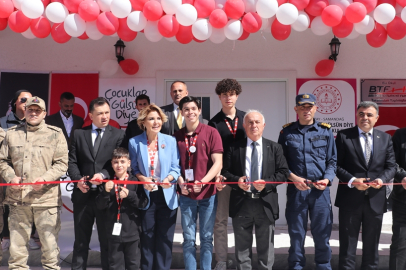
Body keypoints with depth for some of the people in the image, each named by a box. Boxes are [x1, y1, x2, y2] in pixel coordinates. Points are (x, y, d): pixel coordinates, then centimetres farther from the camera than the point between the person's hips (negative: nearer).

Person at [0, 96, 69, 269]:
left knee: (50, 244, 0)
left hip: (46, 197, -2)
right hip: (17, 198, 3)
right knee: (17, 244, 9)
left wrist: (45, 178, -14)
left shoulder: (55, 134, 4)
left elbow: (62, 163, 0)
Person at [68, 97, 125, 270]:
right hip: (83, 194, 2)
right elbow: (72, 161, 6)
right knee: (81, 240, 13)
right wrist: (78, 179, -10)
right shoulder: (79, 134, 10)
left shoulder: (118, 135, 3)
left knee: (107, 240, 8)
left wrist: (103, 175, -18)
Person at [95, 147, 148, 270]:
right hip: (113, 231, 1)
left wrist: (129, 195, -20)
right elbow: (100, 205, -1)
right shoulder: (108, 183, 1)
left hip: (132, 231, -1)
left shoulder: (135, 181, -4)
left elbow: (143, 203, -7)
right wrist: (106, 192, -18)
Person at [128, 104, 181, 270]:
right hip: (145, 195, 0)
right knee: (147, 237, 10)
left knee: (165, 237, 9)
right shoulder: (134, 142, -2)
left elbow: (176, 167, -2)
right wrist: (142, 178, -17)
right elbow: (133, 168, 2)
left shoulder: (170, 141, -2)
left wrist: (168, 179, -20)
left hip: (167, 195, 1)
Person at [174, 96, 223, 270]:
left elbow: (218, 163, -7)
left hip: (208, 193, -2)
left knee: (206, 237, 8)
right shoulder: (176, 136, 6)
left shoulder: (211, 133, -3)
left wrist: (202, 182, -20)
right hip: (186, 195, 2)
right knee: (189, 239, 7)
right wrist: (181, 182, -9)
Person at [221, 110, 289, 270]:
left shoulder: (274, 148, 5)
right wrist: (237, 180, -15)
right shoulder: (234, 148, 4)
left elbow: (283, 172, 1)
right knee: (242, 248, 11)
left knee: (265, 248, 11)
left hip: (265, 204, 0)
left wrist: (267, 183, -15)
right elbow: (225, 171, 4)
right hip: (241, 204, 0)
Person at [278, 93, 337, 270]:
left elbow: (332, 160, 8)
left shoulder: (326, 131, 7)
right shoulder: (287, 132, 5)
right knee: (296, 233, 7)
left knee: (322, 233, 8)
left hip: (320, 190, 1)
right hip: (296, 189, 0)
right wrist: (293, 178, -10)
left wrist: (327, 179, -9)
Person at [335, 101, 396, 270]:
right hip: (350, 198, -3)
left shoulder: (385, 138, 9)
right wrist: (352, 181, -18)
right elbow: (336, 165, -5)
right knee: (348, 243, 6)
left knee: (372, 243, 15)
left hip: (376, 199, 3)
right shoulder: (344, 136, -1)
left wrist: (382, 179, -14)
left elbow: (391, 166, 6)